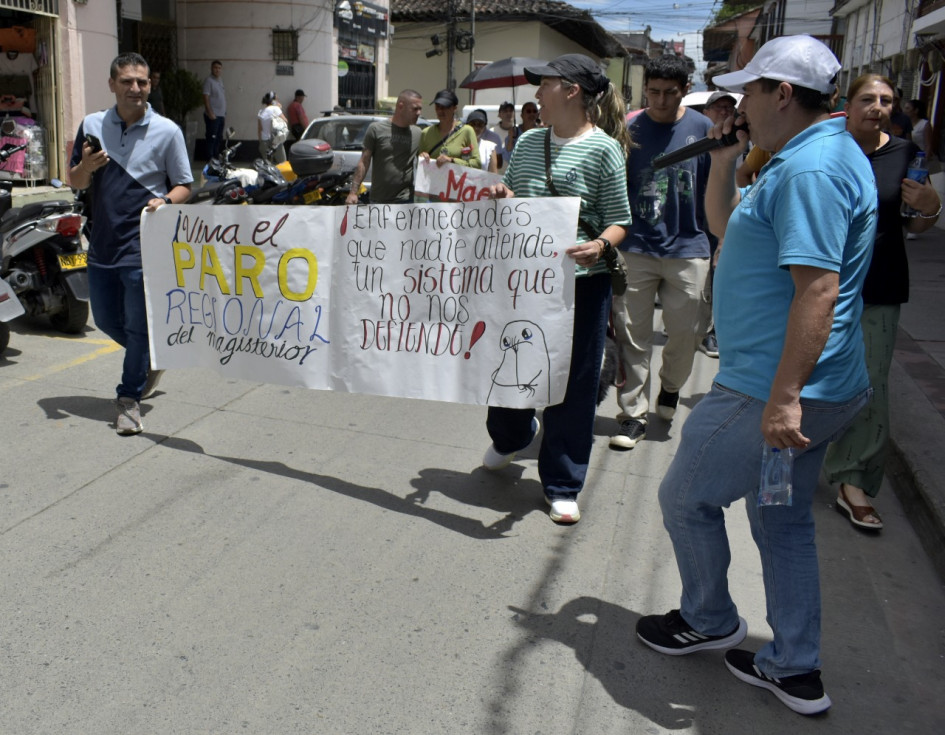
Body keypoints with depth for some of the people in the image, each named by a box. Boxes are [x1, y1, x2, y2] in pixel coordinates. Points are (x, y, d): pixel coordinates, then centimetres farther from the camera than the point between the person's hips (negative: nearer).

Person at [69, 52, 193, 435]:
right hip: (102, 243, 5)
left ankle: (129, 400, 16)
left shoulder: (167, 131, -3)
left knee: (138, 327, 1)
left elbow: (183, 186, 0)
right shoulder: (91, 125, 6)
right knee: (106, 320, 16)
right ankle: (151, 358, 42)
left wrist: (165, 202, -21)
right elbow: (76, 182, 11)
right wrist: (86, 166, -11)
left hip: (144, 246, -4)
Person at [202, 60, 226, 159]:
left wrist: (224, 113, 18)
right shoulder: (209, 81, -9)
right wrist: (210, 113, -22)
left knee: (219, 139, 12)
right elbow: (206, 97, -15)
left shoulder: (220, 80, 16)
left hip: (221, 115, 8)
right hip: (212, 116, -8)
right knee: (212, 139, -8)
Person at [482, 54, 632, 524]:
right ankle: (511, 435, 47)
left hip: (580, 280, -5)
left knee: (572, 381, 3)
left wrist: (600, 246, -28)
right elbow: (506, 197, 21)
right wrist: (500, 196, -3)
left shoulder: (603, 148, -7)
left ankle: (563, 485, 17)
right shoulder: (528, 142, 11)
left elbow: (619, 220, -7)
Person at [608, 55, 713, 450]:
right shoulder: (630, 129, 1)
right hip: (636, 246, 0)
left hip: (688, 246, 1)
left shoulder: (702, 128, 2)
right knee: (632, 333, 1)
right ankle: (633, 414, 13)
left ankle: (670, 386, 37)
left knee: (685, 332, 7)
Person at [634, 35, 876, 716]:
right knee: (784, 518, 18)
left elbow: (819, 289, -27)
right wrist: (724, 155, 10)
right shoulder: (812, 158, 16)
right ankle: (797, 670, 29)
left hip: (771, 391, -10)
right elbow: (725, 223, 24)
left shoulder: (811, 168, -19)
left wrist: (783, 398, -28)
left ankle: (710, 621, 30)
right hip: (819, 390, 10)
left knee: (686, 496, 9)